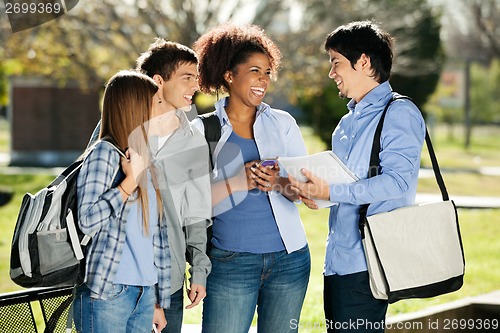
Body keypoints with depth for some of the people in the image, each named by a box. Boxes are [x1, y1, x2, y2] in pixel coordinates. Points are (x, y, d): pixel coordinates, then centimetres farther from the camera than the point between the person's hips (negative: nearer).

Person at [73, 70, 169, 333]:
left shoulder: (150, 163, 15)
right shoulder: (105, 153, -6)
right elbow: (87, 220, -17)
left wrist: (159, 301, 16)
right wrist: (130, 181, -15)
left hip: (144, 294, 7)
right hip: (107, 293, -7)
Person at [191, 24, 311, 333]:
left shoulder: (283, 123, 10)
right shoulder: (203, 130, 2)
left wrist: (281, 184, -19)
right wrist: (238, 182, -20)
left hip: (288, 258, 3)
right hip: (231, 259, -3)